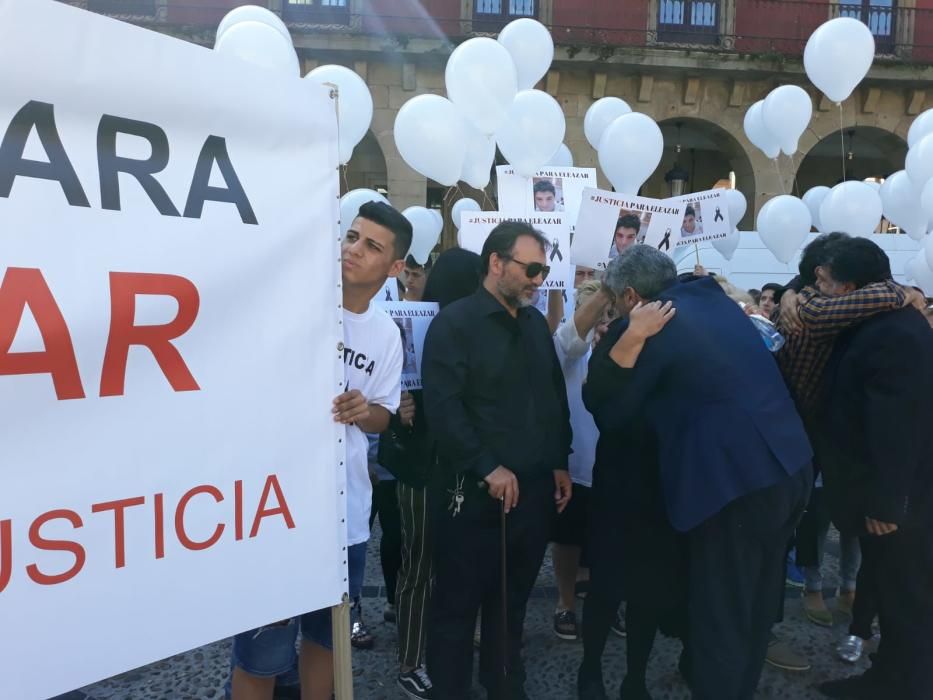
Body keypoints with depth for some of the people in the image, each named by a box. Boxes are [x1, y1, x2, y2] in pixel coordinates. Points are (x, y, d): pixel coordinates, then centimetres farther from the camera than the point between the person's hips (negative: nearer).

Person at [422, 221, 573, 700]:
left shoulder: (536, 324, 13)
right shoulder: (455, 323, -9)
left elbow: (556, 398, 18)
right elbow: (442, 408, -18)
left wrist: (560, 462, 12)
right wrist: (488, 469, -18)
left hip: (534, 488, 6)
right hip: (476, 492, -6)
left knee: (513, 600, 19)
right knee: (458, 603, 7)